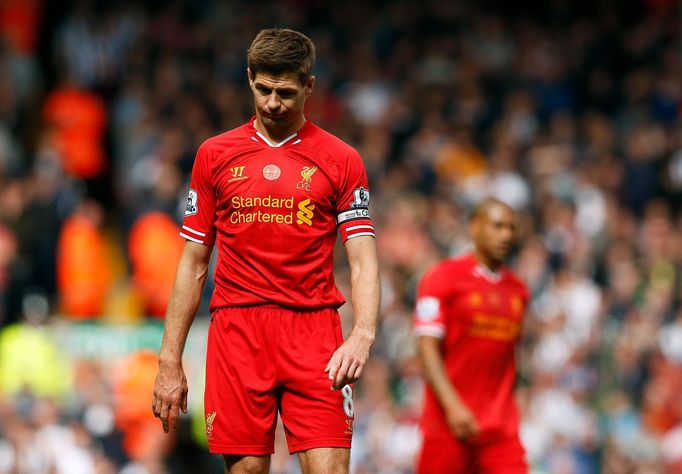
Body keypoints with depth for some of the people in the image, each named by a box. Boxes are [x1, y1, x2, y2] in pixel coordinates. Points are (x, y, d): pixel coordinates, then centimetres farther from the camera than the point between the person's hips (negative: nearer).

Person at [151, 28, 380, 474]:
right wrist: (170, 362, 7)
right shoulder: (215, 154, 10)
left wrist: (363, 333, -19)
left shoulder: (341, 160, 5)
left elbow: (363, 259, 0)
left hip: (314, 332, -1)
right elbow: (193, 265, 12)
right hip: (237, 331, 1)